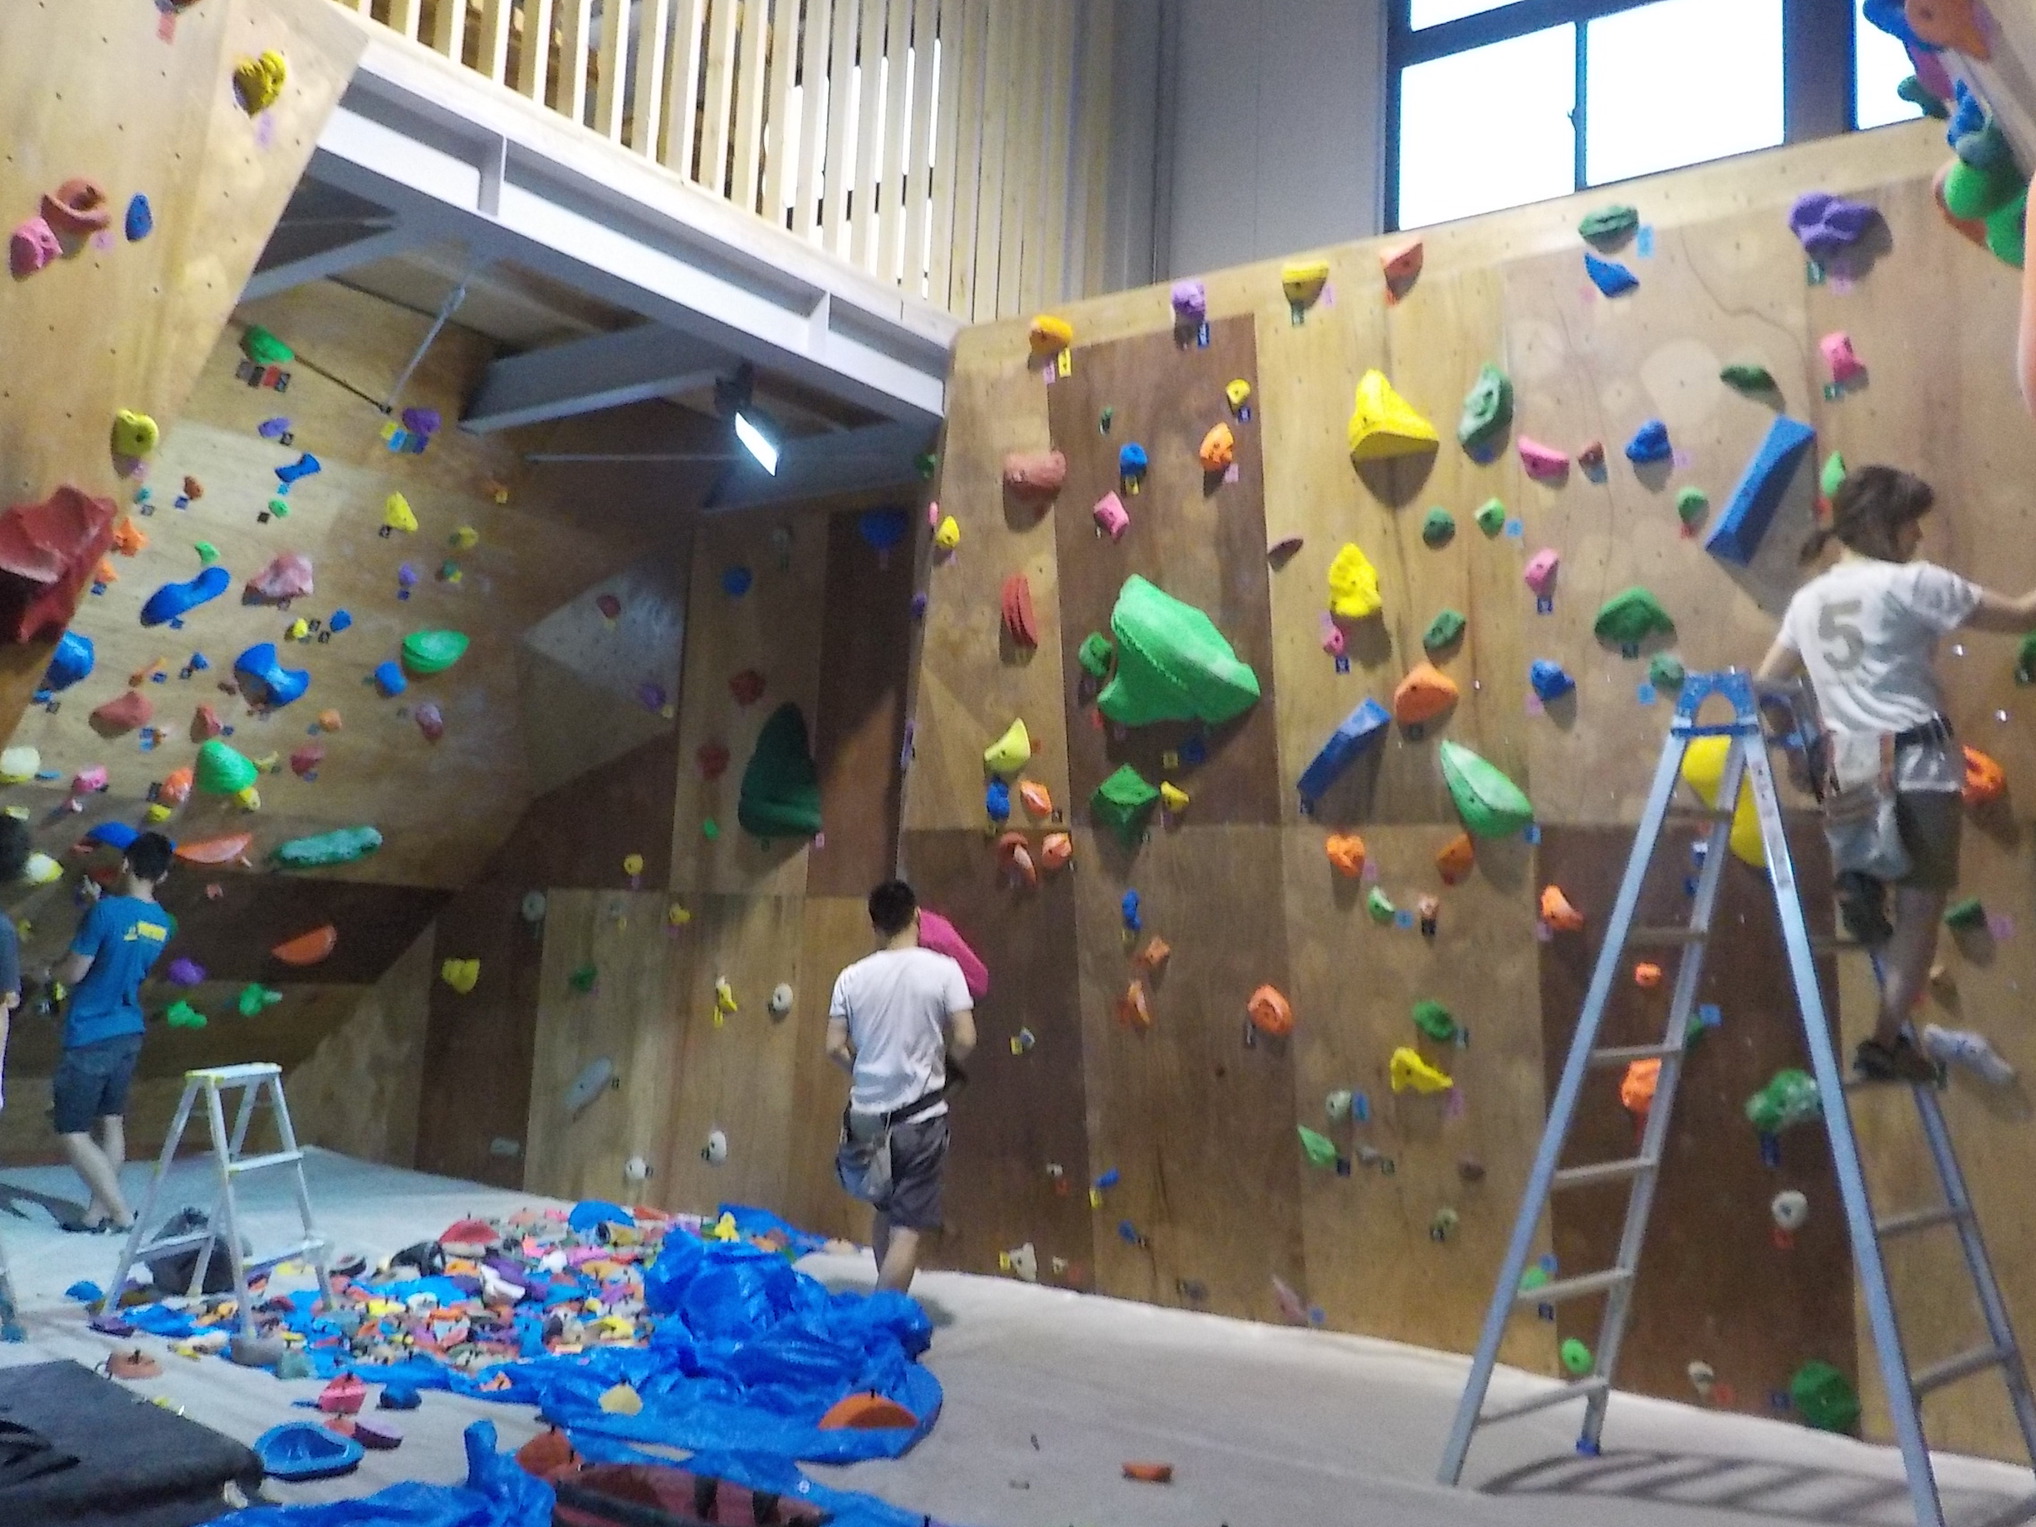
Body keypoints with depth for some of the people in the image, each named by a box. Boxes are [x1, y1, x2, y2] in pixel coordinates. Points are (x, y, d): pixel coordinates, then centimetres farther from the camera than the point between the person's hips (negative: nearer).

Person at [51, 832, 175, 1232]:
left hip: (88, 1038, -7)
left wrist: (55, 970, 10)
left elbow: (72, 973, -13)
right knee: (112, 1123, 16)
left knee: (71, 1132, 1)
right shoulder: (163, 924, 2)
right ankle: (98, 1212, 22)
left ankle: (121, 1213, -1)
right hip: (128, 1035, 7)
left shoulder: (105, 912, -19)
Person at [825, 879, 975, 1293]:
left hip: (868, 1114, 4)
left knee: (885, 1214, 23)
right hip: (921, 1116, -4)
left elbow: (834, 1048, -2)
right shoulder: (943, 969, -9)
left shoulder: (852, 976, -2)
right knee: (907, 1227, 1)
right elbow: (965, 1039, -13)